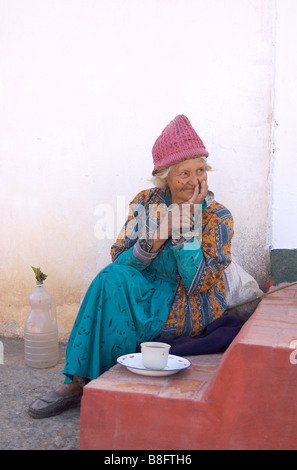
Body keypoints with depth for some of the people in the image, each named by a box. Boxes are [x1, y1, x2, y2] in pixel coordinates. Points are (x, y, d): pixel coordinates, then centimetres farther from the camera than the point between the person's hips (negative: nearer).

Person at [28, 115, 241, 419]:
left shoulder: (218, 217, -9)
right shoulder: (146, 202, 0)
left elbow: (199, 284, -17)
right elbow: (119, 261, -5)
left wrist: (187, 226, -22)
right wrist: (155, 238, -21)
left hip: (191, 314, -4)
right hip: (149, 299, 4)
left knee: (113, 281, -26)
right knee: (113, 277, -28)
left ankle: (83, 382, -12)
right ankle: (77, 381, -21)